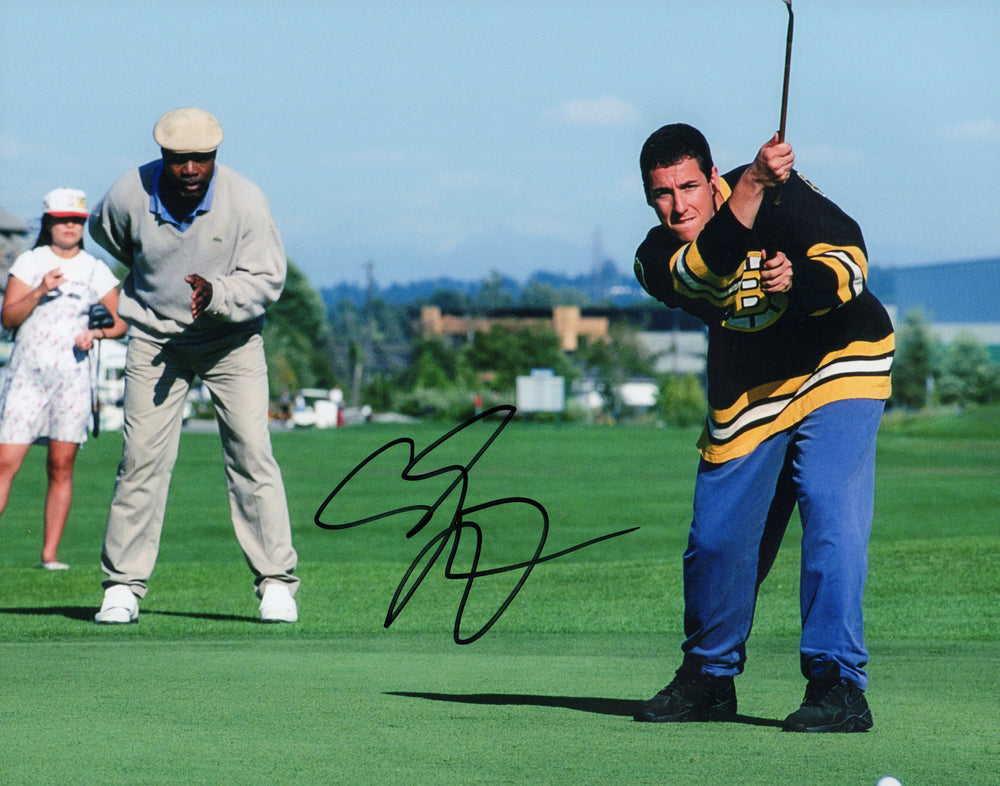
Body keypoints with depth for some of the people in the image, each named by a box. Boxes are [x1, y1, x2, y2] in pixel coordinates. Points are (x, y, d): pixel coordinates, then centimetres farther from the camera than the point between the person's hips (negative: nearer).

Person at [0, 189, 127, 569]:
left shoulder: (96, 271, 10)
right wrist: (40, 291, -15)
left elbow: (120, 323, 13)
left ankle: (50, 553, 2)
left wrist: (96, 332, -7)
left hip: (73, 376, 1)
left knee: (62, 465, -2)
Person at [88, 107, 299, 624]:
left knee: (251, 455, -9)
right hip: (155, 339, 1)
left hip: (232, 341, -1)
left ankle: (276, 582, -2)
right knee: (142, 459, -5)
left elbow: (267, 279, -14)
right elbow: (103, 232, 9)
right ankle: (123, 585, 3)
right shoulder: (129, 197, -15)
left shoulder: (245, 201, -19)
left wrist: (216, 294, -32)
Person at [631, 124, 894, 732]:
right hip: (747, 397, 4)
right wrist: (753, 186, -46)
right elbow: (711, 267, -31)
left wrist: (797, 280, -43)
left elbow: (848, 259, -21)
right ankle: (710, 677, 28)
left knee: (831, 511, -21)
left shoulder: (784, 194, -14)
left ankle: (839, 685, -21)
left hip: (837, 369, -4)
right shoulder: (659, 260, -9)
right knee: (716, 540, 5)